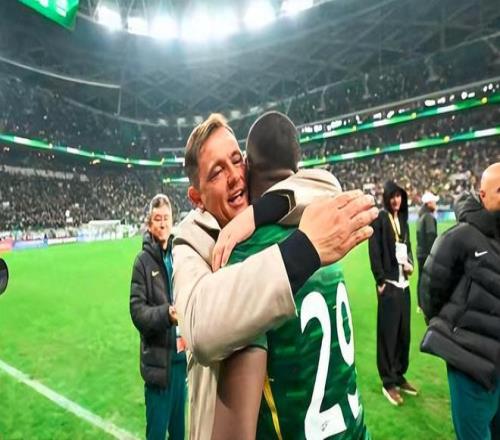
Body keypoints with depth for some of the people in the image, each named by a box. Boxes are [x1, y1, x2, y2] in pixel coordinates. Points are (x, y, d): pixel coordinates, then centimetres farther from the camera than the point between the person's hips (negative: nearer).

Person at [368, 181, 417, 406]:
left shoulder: (403, 219, 13)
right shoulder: (380, 218, -9)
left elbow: (408, 245, 18)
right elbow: (374, 251, -12)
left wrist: (410, 263, -3)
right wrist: (381, 281, -14)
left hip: (403, 283, 7)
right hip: (389, 284, -7)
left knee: (403, 331, 14)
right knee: (388, 332, 1)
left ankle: (399, 375, 30)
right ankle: (388, 382, 14)